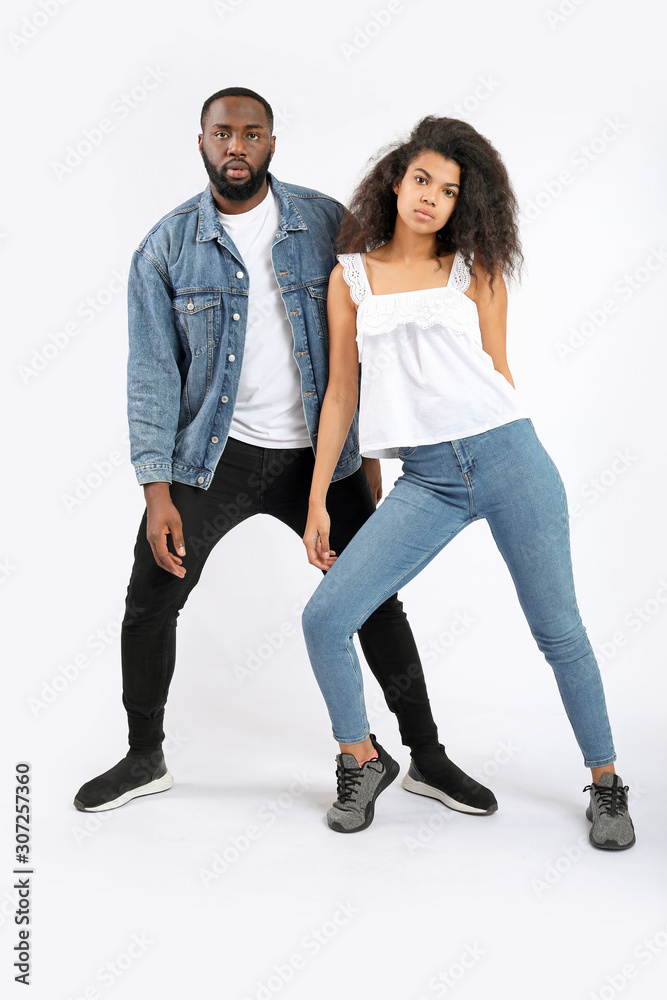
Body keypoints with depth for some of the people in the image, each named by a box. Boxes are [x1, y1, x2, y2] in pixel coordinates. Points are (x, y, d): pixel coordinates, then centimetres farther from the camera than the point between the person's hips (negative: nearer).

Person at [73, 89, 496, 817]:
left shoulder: (328, 224, -1)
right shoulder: (166, 247, -2)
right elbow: (152, 372, -5)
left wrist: (370, 451, 0)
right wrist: (156, 490, -12)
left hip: (319, 454, 0)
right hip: (213, 455, 0)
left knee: (375, 600, 4)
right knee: (149, 604, 1)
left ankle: (426, 755, 22)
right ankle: (144, 759, 25)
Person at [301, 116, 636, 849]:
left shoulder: (476, 267, 7)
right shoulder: (351, 276, 10)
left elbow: (497, 369, 12)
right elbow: (340, 393, 10)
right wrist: (317, 502, 8)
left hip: (506, 457, -1)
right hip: (425, 480, 1)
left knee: (557, 628, 5)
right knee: (324, 618, -8)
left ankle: (606, 781, 25)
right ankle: (363, 760, 17)